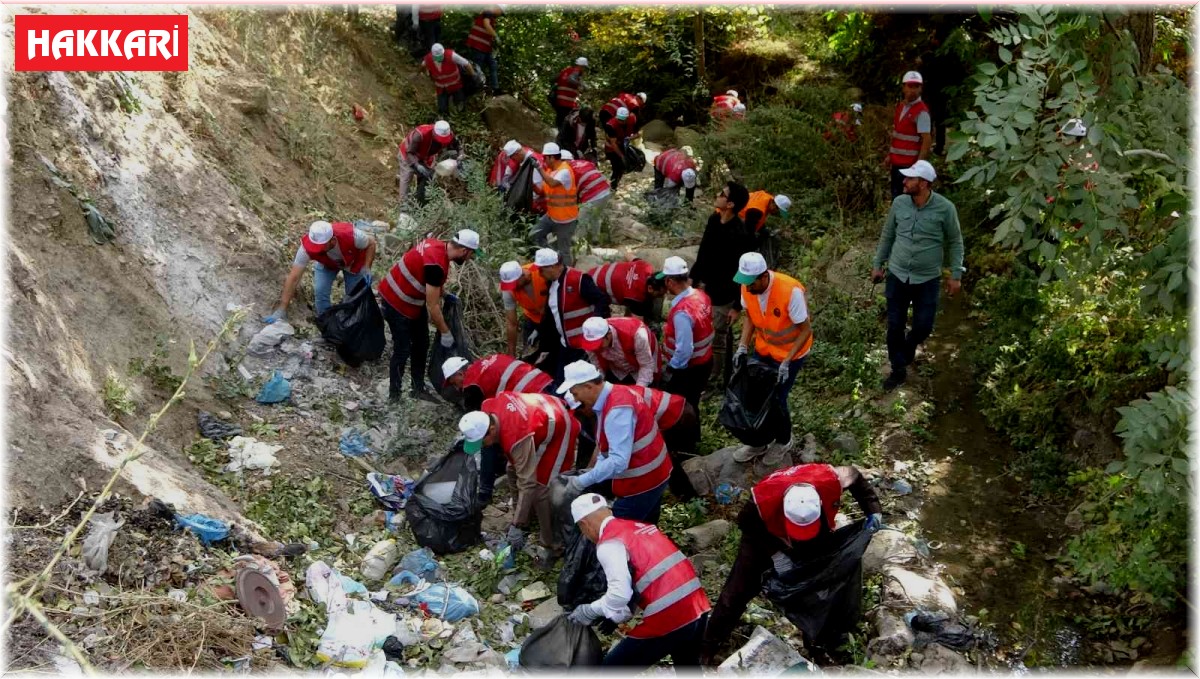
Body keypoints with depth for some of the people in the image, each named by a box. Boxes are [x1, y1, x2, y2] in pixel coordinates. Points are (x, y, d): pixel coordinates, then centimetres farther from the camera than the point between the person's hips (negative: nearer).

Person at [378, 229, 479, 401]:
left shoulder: (439, 245, -7)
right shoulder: (436, 264, -32)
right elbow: (432, 306, -25)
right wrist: (445, 332, -15)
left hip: (414, 300, 10)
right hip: (396, 302, -10)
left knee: (421, 344, 14)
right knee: (402, 350, -3)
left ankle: (418, 389, 24)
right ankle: (394, 396, 9)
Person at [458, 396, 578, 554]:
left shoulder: (518, 438, -39)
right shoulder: (487, 408, -20)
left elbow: (528, 483, -35)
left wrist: (517, 527, -30)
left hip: (559, 428, -9)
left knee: (541, 488, -13)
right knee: (514, 470, 11)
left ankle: (552, 545, -3)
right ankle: (524, 522, 26)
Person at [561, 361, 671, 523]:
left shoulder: (617, 409, -28)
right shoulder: (614, 394, 3)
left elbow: (619, 461, -34)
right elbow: (609, 445, 10)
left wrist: (582, 482, -28)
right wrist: (595, 471, -2)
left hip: (641, 483, -10)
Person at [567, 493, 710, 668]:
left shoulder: (609, 544, -8)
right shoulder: (639, 527, 17)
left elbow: (620, 593, -19)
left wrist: (589, 611, -2)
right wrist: (616, 614, 22)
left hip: (668, 620, -8)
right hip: (698, 608, 8)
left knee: (611, 671, 10)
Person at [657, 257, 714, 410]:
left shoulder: (682, 312, -32)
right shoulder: (701, 295, -5)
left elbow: (684, 350, -30)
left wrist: (670, 370, -15)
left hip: (687, 370, -8)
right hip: (705, 361, 8)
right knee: (690, 406, 24)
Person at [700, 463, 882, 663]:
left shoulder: (830, 480, -39)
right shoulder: (763, 499, -44)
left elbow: (855, 477, -14)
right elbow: (745, 523, -21)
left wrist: (873, 510, -22)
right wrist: (776, 552, -25)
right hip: (764, 535, -3)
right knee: (739, 588, -2)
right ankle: (708, 645, 12)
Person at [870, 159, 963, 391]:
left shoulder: (945, 208, -15)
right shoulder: (899, 203, -7)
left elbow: (955, 242, -3)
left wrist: (956, 275, -3)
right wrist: (878, 264, 10)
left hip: (927, 280, -2)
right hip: (897, 275, 2)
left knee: (923, 327, 5)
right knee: (895, 326, 6)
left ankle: (908, 348, 40)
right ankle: (898, 370, 24)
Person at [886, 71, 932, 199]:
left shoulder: (921, 112, -15)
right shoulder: (900, 106, 10)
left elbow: (927, 140, -18)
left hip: (910, 164, -8)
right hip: (897, 162, 8)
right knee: (895, 197, 15)